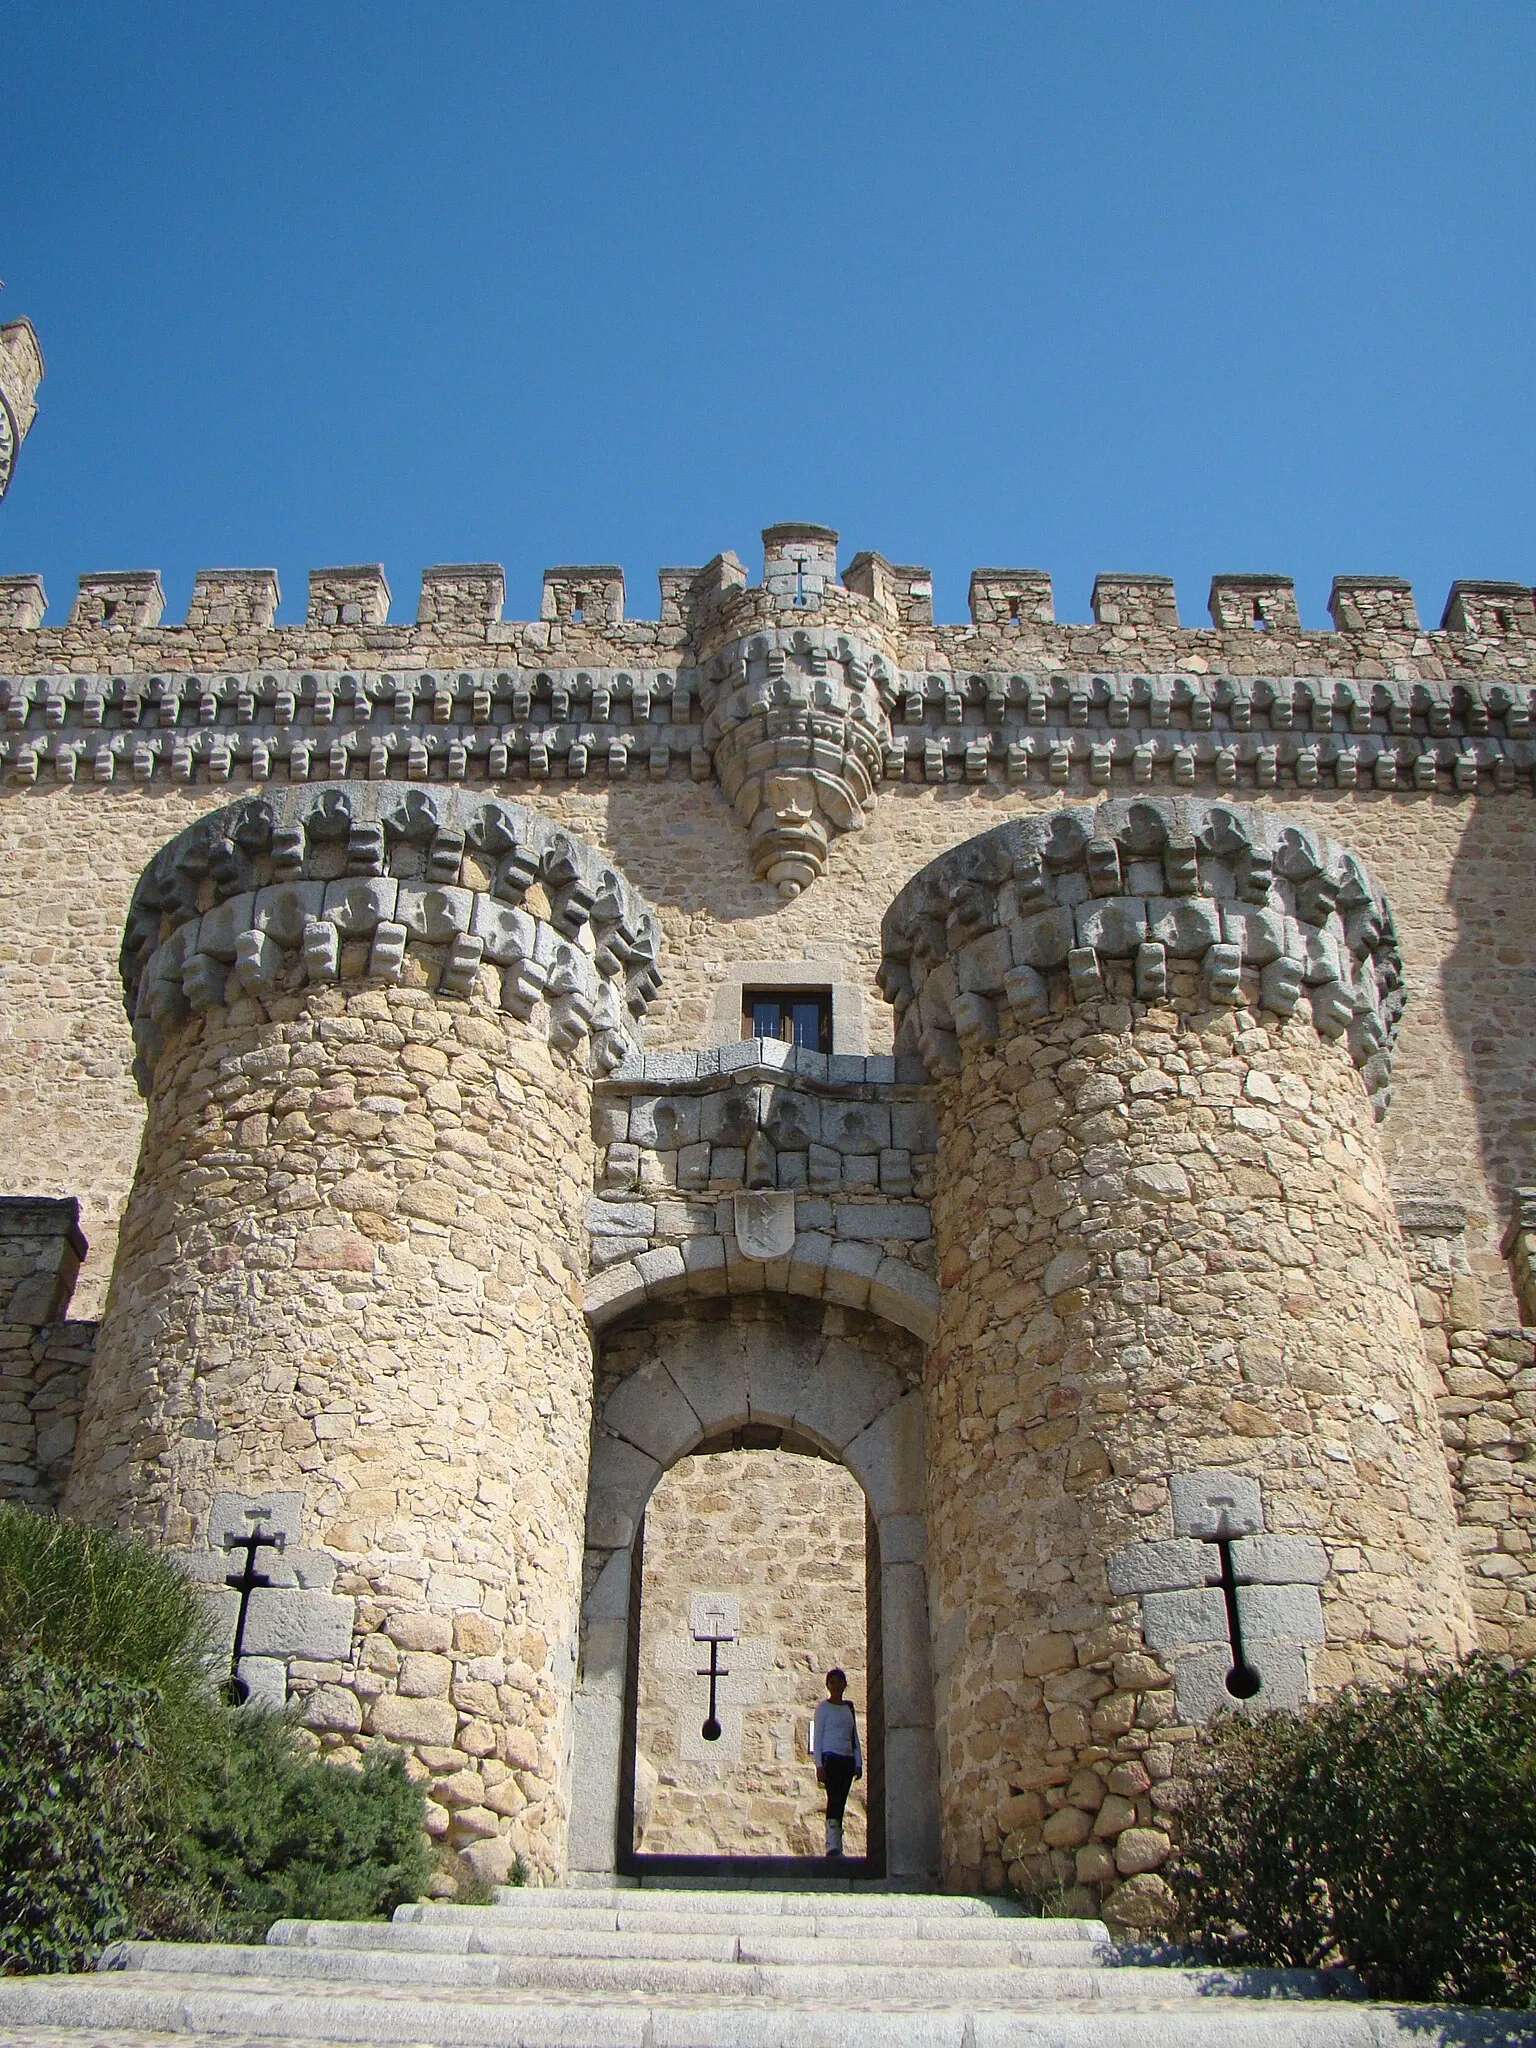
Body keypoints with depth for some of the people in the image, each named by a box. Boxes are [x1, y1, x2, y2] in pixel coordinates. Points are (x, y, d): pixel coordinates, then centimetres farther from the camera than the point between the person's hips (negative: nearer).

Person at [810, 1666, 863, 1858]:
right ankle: (833, 1845, -20)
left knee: (840, 1801, 2)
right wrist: (819, 1765, -10)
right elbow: (818, 1737, -2)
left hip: (847, 1760, 5)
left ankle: (835, 1846, 5)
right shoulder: (824, 1707, 2)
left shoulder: (849, 1707, 16)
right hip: (830, 1758, -5)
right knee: (834, 1799, -16)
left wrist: (858, 1763, 11)